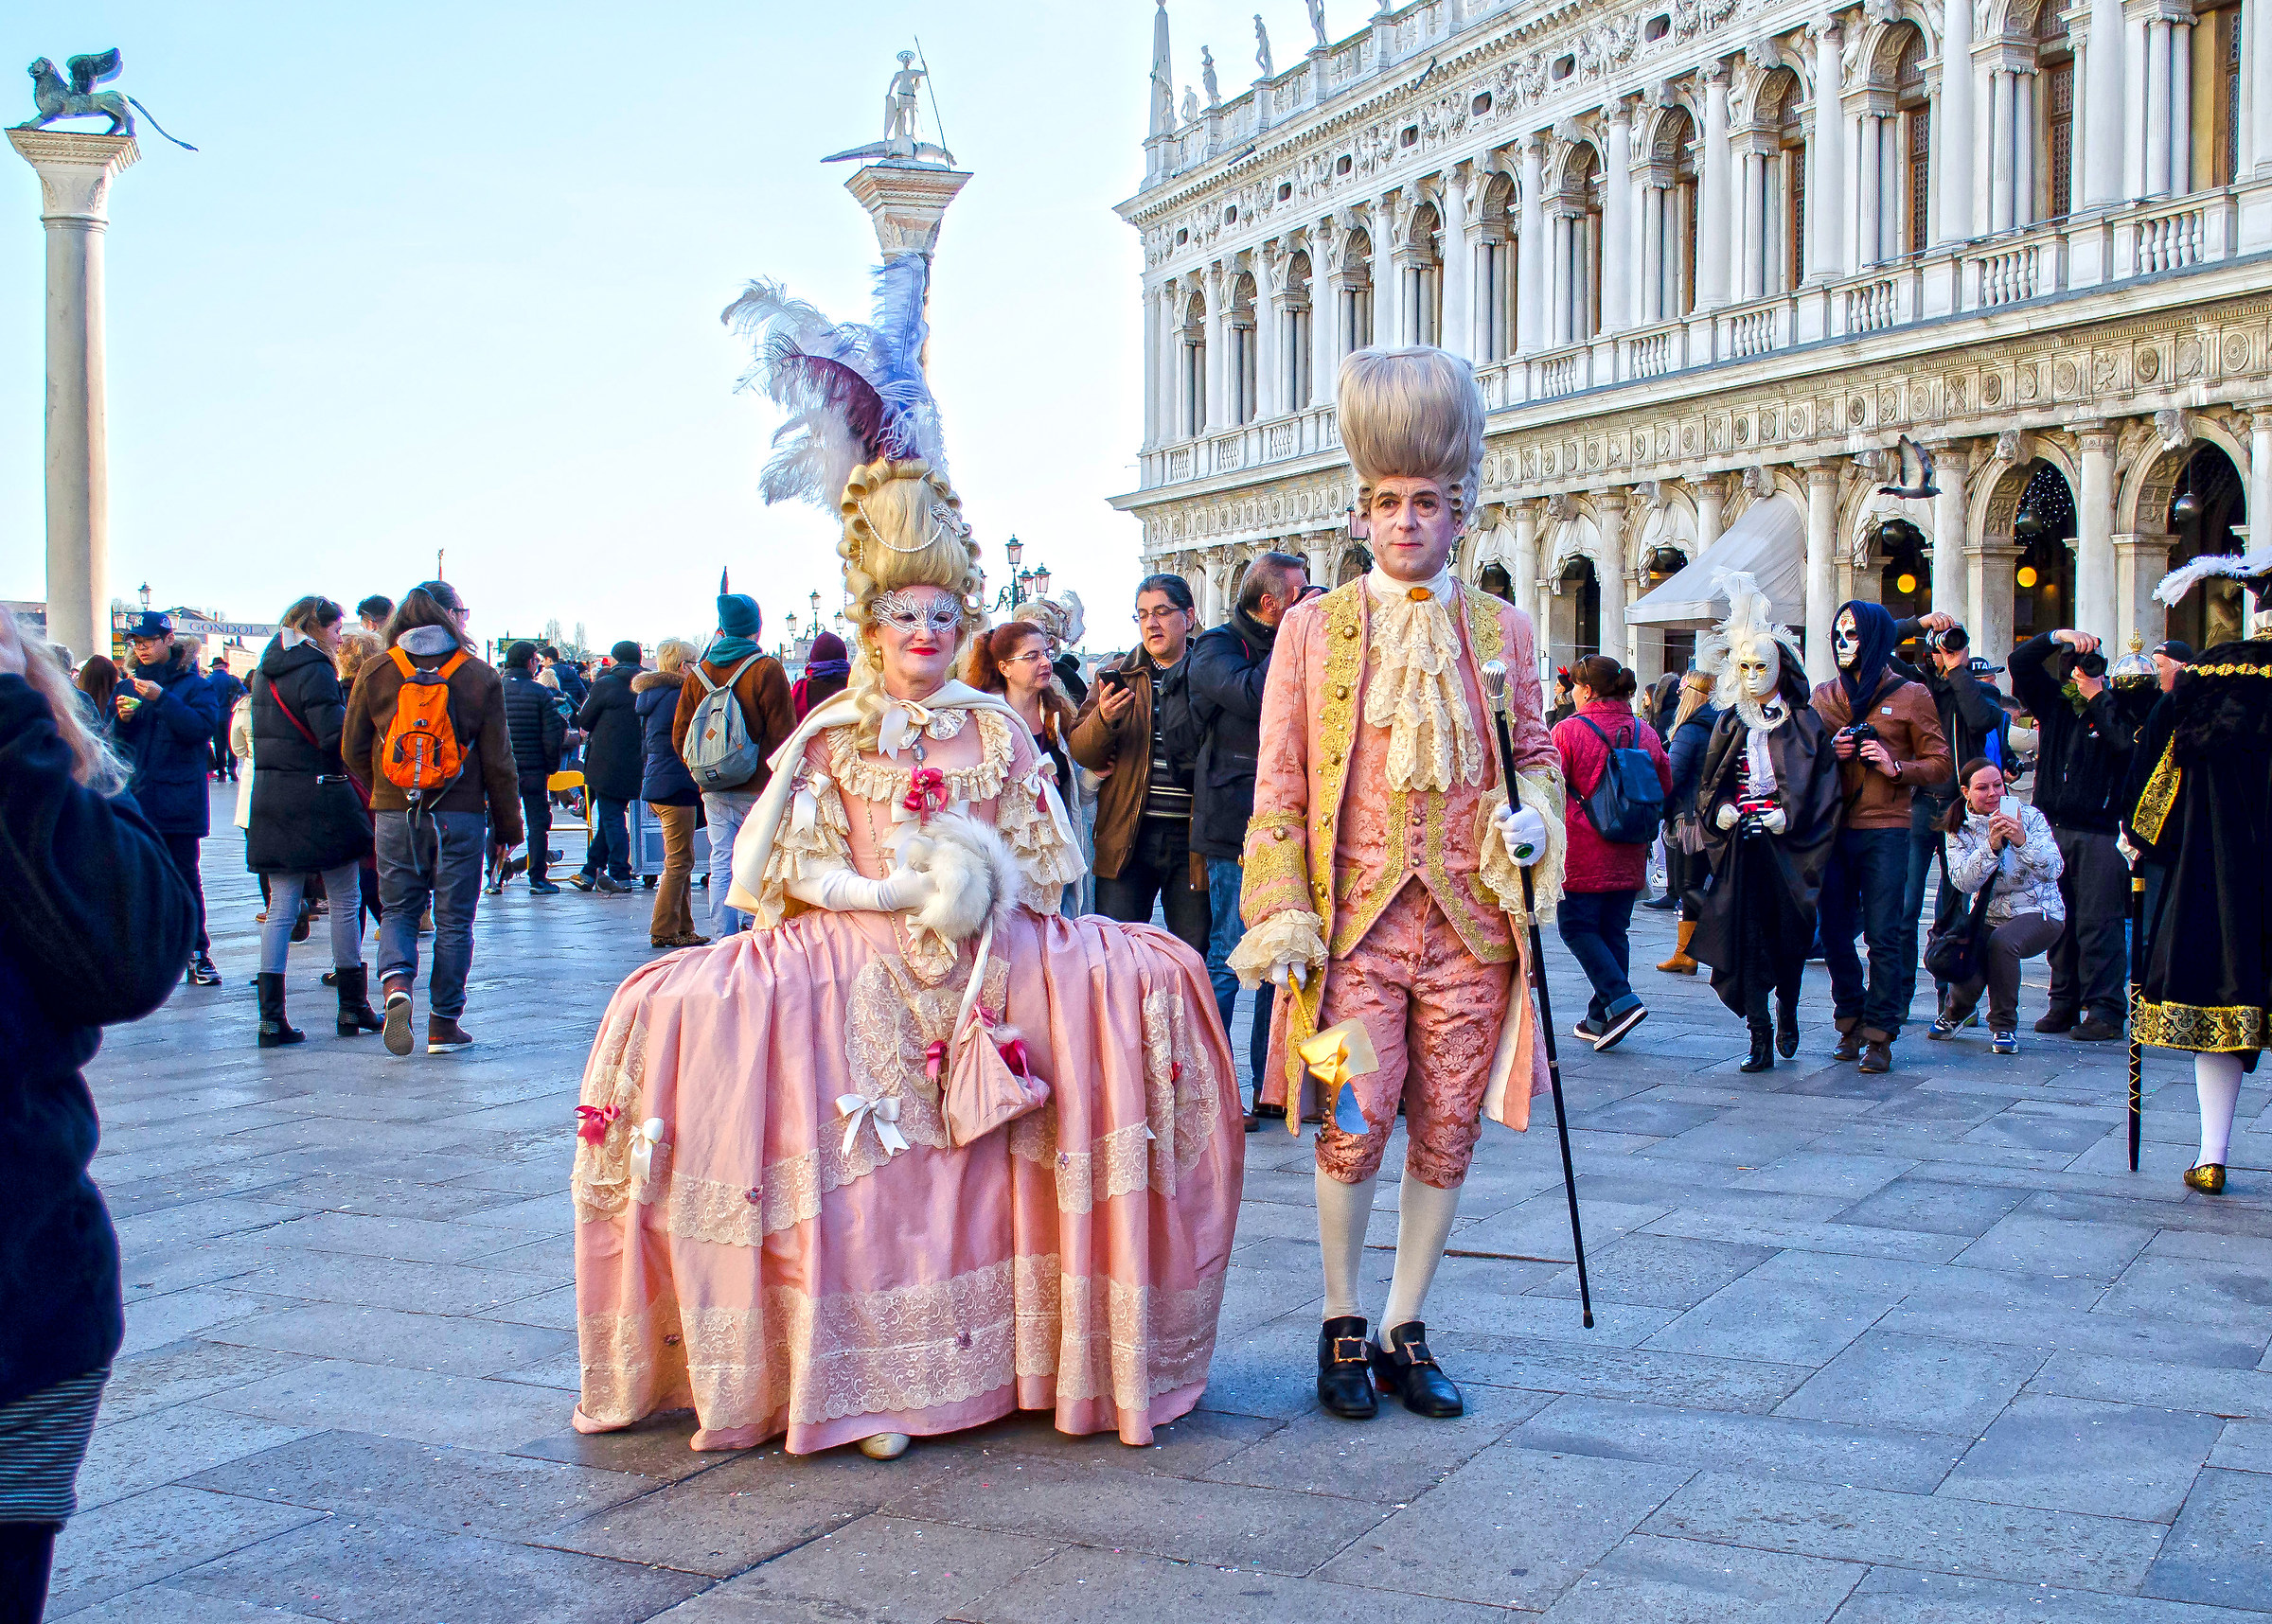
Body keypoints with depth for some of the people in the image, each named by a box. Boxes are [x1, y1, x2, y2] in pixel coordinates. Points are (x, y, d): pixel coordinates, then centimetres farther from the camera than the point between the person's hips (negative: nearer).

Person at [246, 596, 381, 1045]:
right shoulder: (315, 671, -12)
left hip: (271, 797, 7)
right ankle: (353, 1007, 13)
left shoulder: (265, 671, 13)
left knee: (281, 907, 6)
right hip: (319, 795, -7)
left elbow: (261, 736, 18)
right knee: (345, 902, 5)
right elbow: (336, 736, -20)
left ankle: (271, 1016, 0)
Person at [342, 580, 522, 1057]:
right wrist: (508, 825, 6)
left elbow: (353, 749, 5)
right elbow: (498, 761, -3)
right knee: (454, 919, 8)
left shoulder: (375, 673, 0)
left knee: (397, 910, 14)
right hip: (460, 816, -2)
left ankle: (396, 984, -13)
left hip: (393, 815, 2)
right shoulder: (480, 677, -5)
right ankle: (444, 1024, 10)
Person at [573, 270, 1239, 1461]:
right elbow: (789, 868, 2)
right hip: (855, 958, -1)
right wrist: (897, 891, -11)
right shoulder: (831, 737, 8)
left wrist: (989, 884, -11)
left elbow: (1042, 854, 9)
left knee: (1152, 976, -22)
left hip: (989, 959, 1)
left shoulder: (996, 730, 12)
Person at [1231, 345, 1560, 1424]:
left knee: (1447, 1134, 5)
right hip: (1355, 920, -2)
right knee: (1354, 1128, -8)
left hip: (1472, 921, 2)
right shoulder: (1312, 629, 5)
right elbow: (1280, 788, 3)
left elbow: (1537, 756, 20)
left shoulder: (1501, 630, 10)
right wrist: (1282, 914, -6)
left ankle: (1405, 1331, 19)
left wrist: (1533, 818, -2)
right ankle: (1342, 1326, 12)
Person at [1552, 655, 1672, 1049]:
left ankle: (1621, 1000, -12)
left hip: (1582, 855, -6)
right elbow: (1664, 789, 15)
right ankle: (1601, 1018, 15)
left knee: (1576, 927, 3)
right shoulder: (1646, 734, 7)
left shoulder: (1567, 731, -10)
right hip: (1628, 857, 6)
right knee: (1614, 931, 12)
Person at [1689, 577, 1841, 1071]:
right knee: (1746, 937, -5)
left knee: (1789, 938, 5)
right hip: (1740, 845, 2)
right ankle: (1760, 1038, -2)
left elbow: (1824, 786, -1)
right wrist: (1718, 810, -7)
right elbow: (1707, 780, 12)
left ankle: (1787, 1013, 30)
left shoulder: (1805, 723, 3)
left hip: (1788, 846, -1)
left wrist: (1790, 815, -14)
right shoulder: (1729, 723, 10)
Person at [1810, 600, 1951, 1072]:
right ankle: (1851, 1024, 21)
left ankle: (1879, 1034, 0)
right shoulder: (1824, 696, 13)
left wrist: (1896, 767, -14)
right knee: (1834, 932, 6)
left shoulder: (1910, 695, 3)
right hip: (1832, 827, 4)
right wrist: (1829, 752, -2)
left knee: (1885, 935, -5)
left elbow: (1940, 762, 3)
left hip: (1885, 829, -4)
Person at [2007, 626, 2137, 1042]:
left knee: (2098, 922, -7)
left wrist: (2097, 696, -9)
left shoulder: (2117, 707, 1)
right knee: (2060, 921, 8)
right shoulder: (2054, 702, 13)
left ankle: (2104, 1011, -3)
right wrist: (2056, 637, -3)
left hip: (2100, 832, -5)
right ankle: (2065, 1004, 16)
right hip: (2053, 828, 5)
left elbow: (2126, 741, -19)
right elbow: (2019, 662, 9)